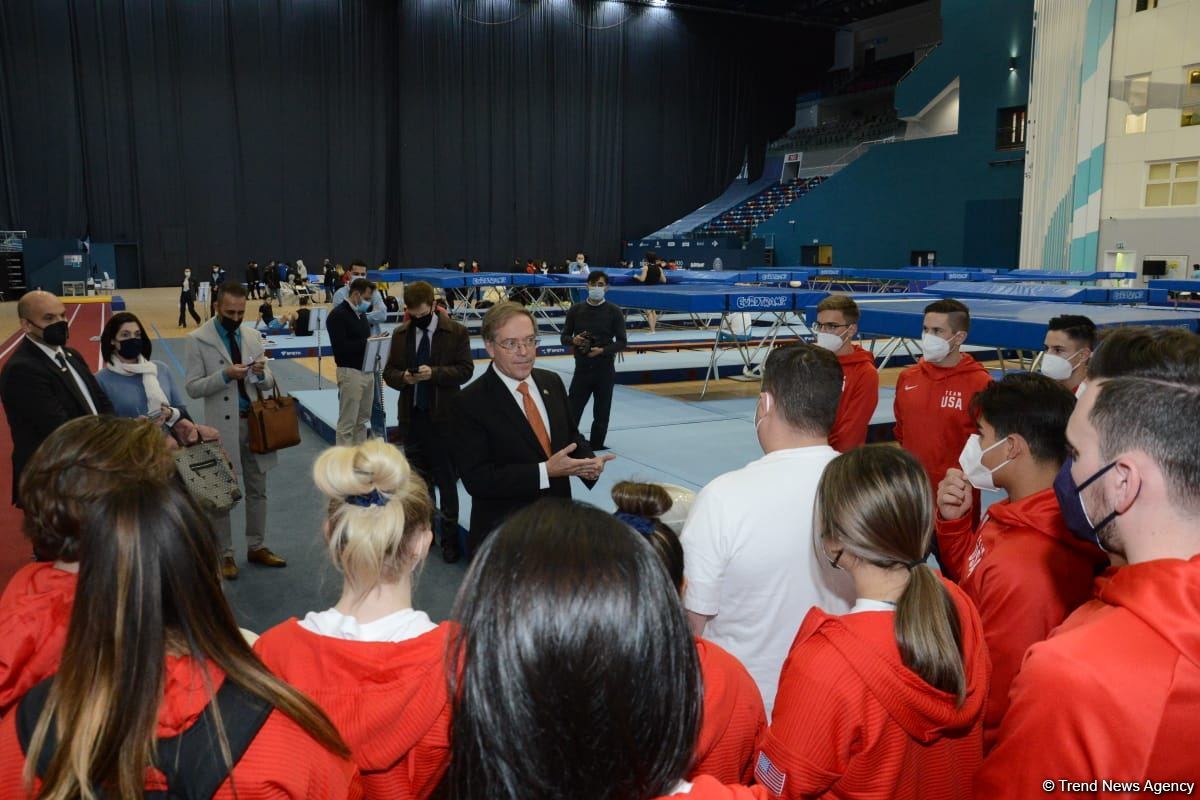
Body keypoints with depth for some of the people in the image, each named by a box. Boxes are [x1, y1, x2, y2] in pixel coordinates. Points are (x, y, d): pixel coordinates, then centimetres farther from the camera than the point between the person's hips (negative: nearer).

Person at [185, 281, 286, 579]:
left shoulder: (253, 336, 7)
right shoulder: (198, 339, -7)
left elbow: (268, 383, 9)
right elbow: (192, 388, -11)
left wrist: (262, 373, -14)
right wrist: (225, 374, -24)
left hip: (256, 420, 5)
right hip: (223, 424, -4)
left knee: (257, 490, 14)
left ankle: (257, 546, 27)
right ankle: (225, 554, 19)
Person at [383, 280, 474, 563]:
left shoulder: (456, 332, -5)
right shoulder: (400, 334, 7)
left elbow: (465, 370, -8)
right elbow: (389, 372, 8)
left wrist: (434, 373, -21)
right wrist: (403, 377, -14)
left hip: (443, 417, -4)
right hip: (411, 416, 4)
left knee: (446, 480, 3)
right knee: (418, 479, 14)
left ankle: (450, 538, 12)